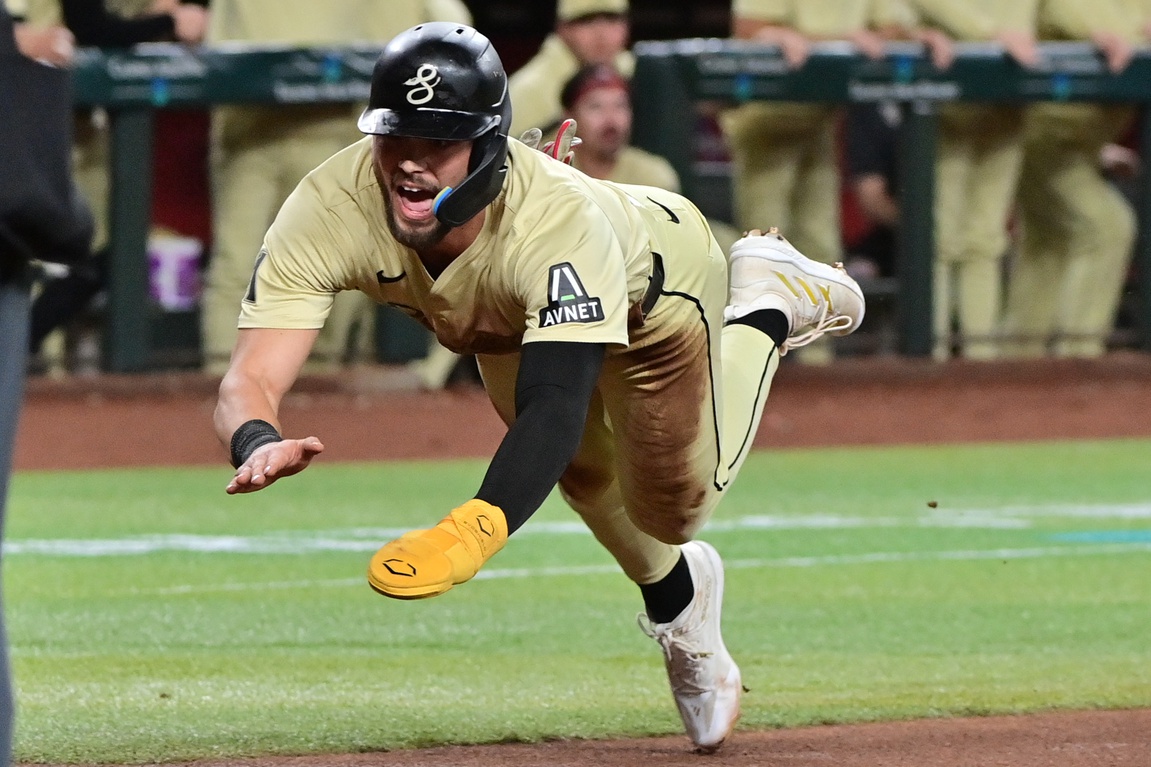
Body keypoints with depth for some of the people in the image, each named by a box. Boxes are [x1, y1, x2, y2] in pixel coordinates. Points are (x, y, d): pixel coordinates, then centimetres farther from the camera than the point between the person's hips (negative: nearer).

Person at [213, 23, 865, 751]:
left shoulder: (558, 220, -51)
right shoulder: (329, 209, -42)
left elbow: (555, 405, -61)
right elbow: (250, 378, -47)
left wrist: (473, 531, -79)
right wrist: (259, 444, -73)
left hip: (657, 277, -4)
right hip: (509, 323, 4)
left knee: (675, 503, 11)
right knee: (584, 475, 23)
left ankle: (768, 301, 31)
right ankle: (676, 598, 56)